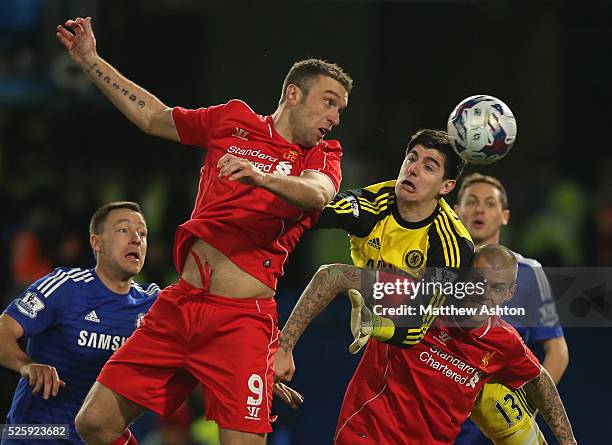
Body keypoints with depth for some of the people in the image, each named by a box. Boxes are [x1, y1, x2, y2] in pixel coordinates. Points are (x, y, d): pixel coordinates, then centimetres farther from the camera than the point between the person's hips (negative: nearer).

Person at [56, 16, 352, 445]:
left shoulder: (322, 156, 6)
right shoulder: (233, 120, 14)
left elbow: (317, 194, -18)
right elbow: (152, 116, 27)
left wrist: (262, 178, -38)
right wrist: (90, 60, 26)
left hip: (242, 320, -3)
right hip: (178, 305, 3)